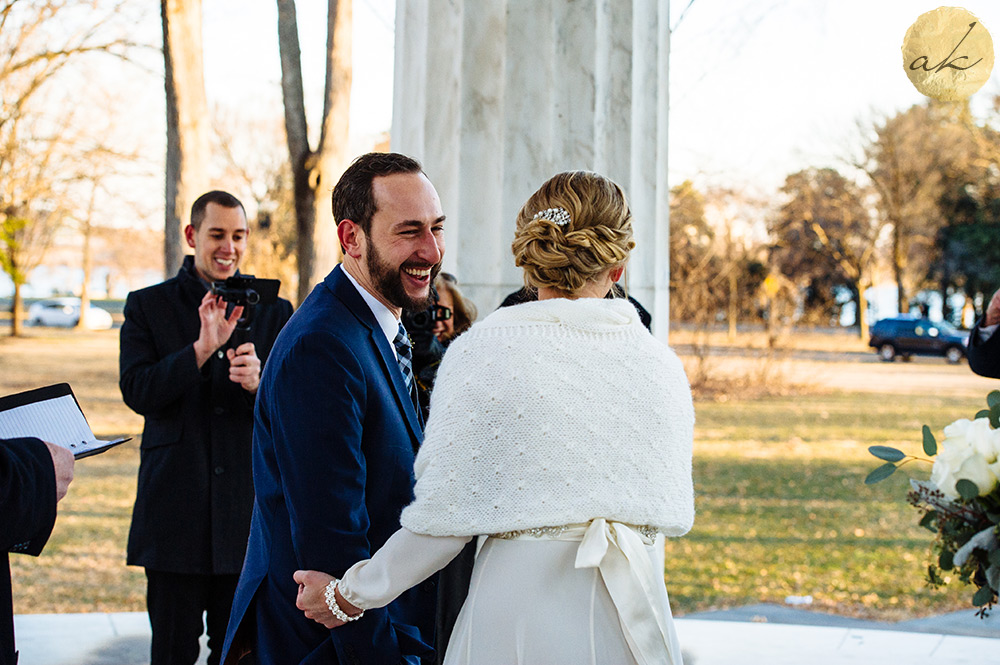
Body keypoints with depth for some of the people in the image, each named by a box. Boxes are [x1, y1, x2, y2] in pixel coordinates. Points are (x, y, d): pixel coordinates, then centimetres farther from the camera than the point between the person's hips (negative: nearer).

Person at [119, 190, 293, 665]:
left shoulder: (273, 311, 8)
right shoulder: (147, 306, 5)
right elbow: (136, 392, -7)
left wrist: (259, 381, -20)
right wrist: (203, 348, -20)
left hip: (247, 507, 1)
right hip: (175, 507, -1)